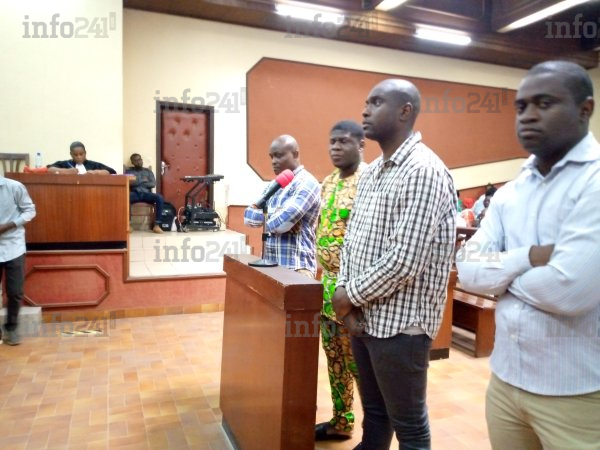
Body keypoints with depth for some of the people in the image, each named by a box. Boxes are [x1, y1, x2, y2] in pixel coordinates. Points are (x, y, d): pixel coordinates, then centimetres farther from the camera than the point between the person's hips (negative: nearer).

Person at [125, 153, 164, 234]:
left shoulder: (148, 171, 22)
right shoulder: (129, 171, 16)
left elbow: (153, 184, 5)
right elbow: (128, 182, -5)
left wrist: (137, 182, 0)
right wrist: (143, 180, -1)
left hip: (146, 193, 2)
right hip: (134, 193, -2)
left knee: (159, 197, -32)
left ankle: (157, 225, -32)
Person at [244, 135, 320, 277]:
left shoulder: (306, 183, -12)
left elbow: (283, 222, -23)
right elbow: (249, 216, 7)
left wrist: (267, 220, -2)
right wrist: (274, 214, -10)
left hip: (296, 267, -8)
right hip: (270, 264, 8)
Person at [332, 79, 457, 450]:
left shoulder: (424, 171, -18)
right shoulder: (371, 172, 11)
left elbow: (404, 260, -24)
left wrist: (350, 296, -12)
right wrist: (346, 295, -3)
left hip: (401, 323, -8)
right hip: (365, 318, 8)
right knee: (374, 413, 23)